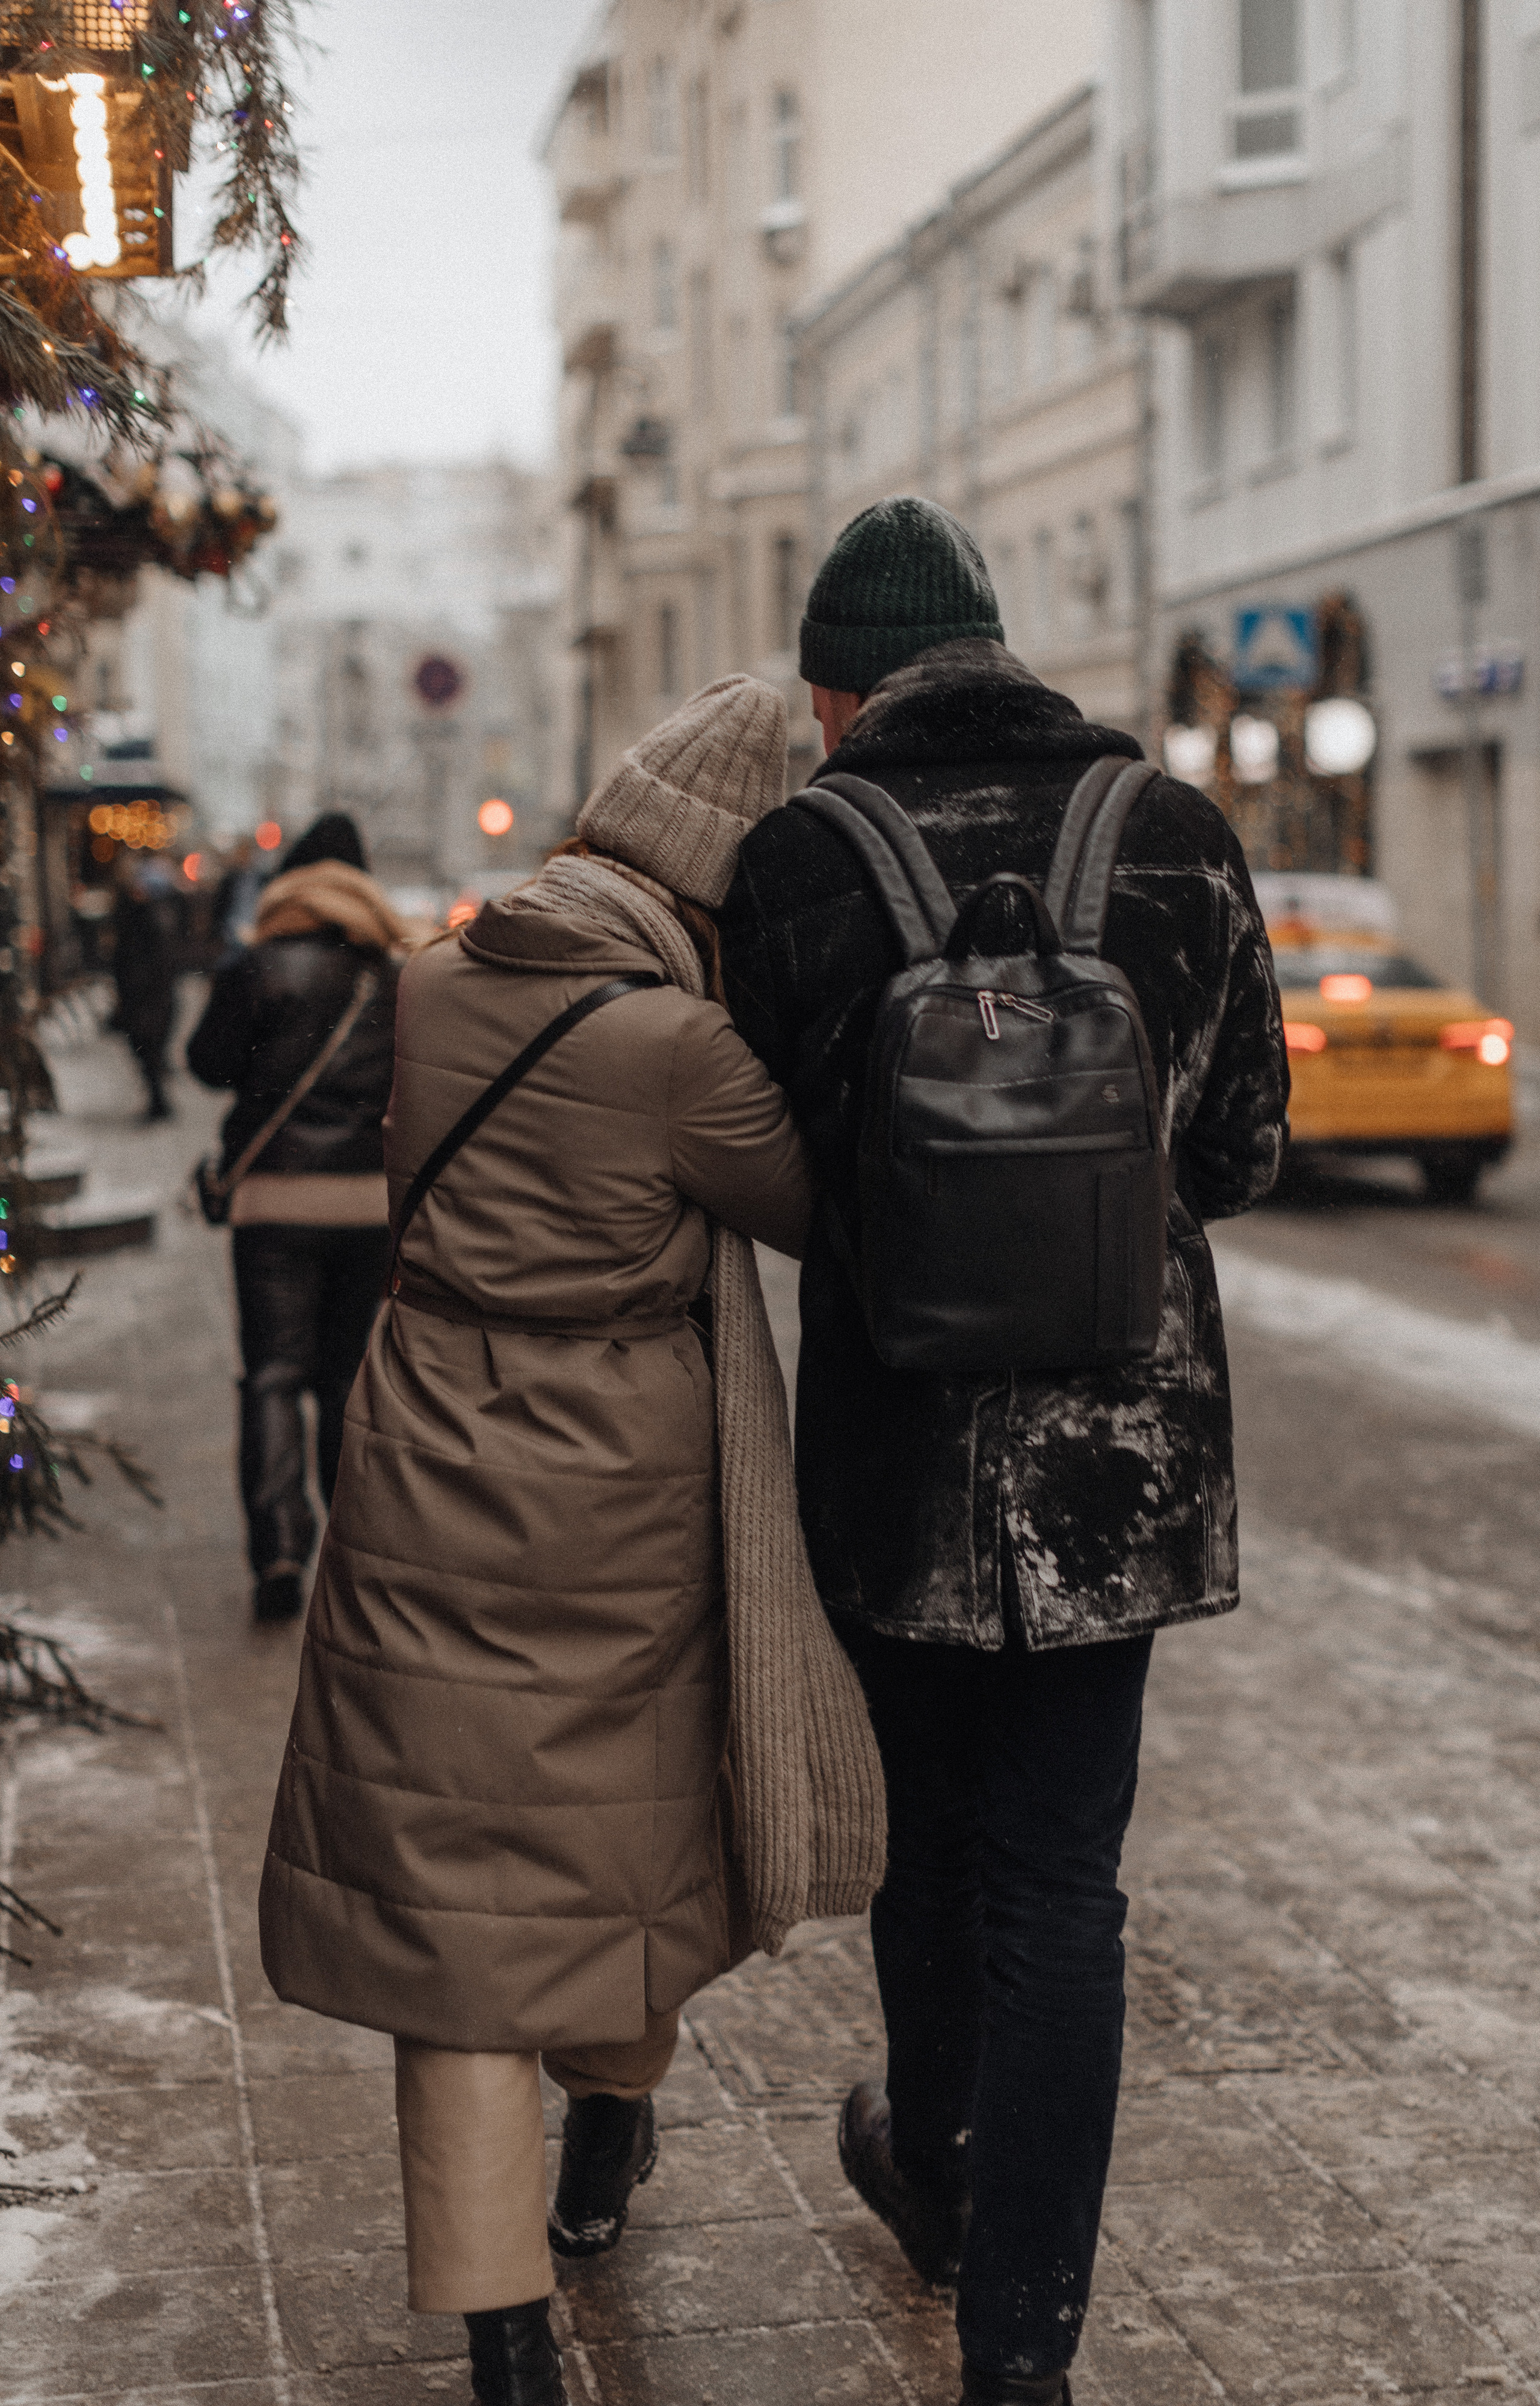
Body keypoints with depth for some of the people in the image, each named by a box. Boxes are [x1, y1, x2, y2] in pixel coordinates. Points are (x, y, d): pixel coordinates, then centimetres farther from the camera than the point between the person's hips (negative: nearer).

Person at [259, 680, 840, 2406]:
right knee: (625, 1844, 22)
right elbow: (833, 1213, -7)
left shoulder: (434, 989, 0)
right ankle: (607, 2148, 47)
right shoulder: (681, 1049, -17)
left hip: (434, 1508, 3)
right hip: (620, 1518, -3)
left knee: (459, 1892, 5)